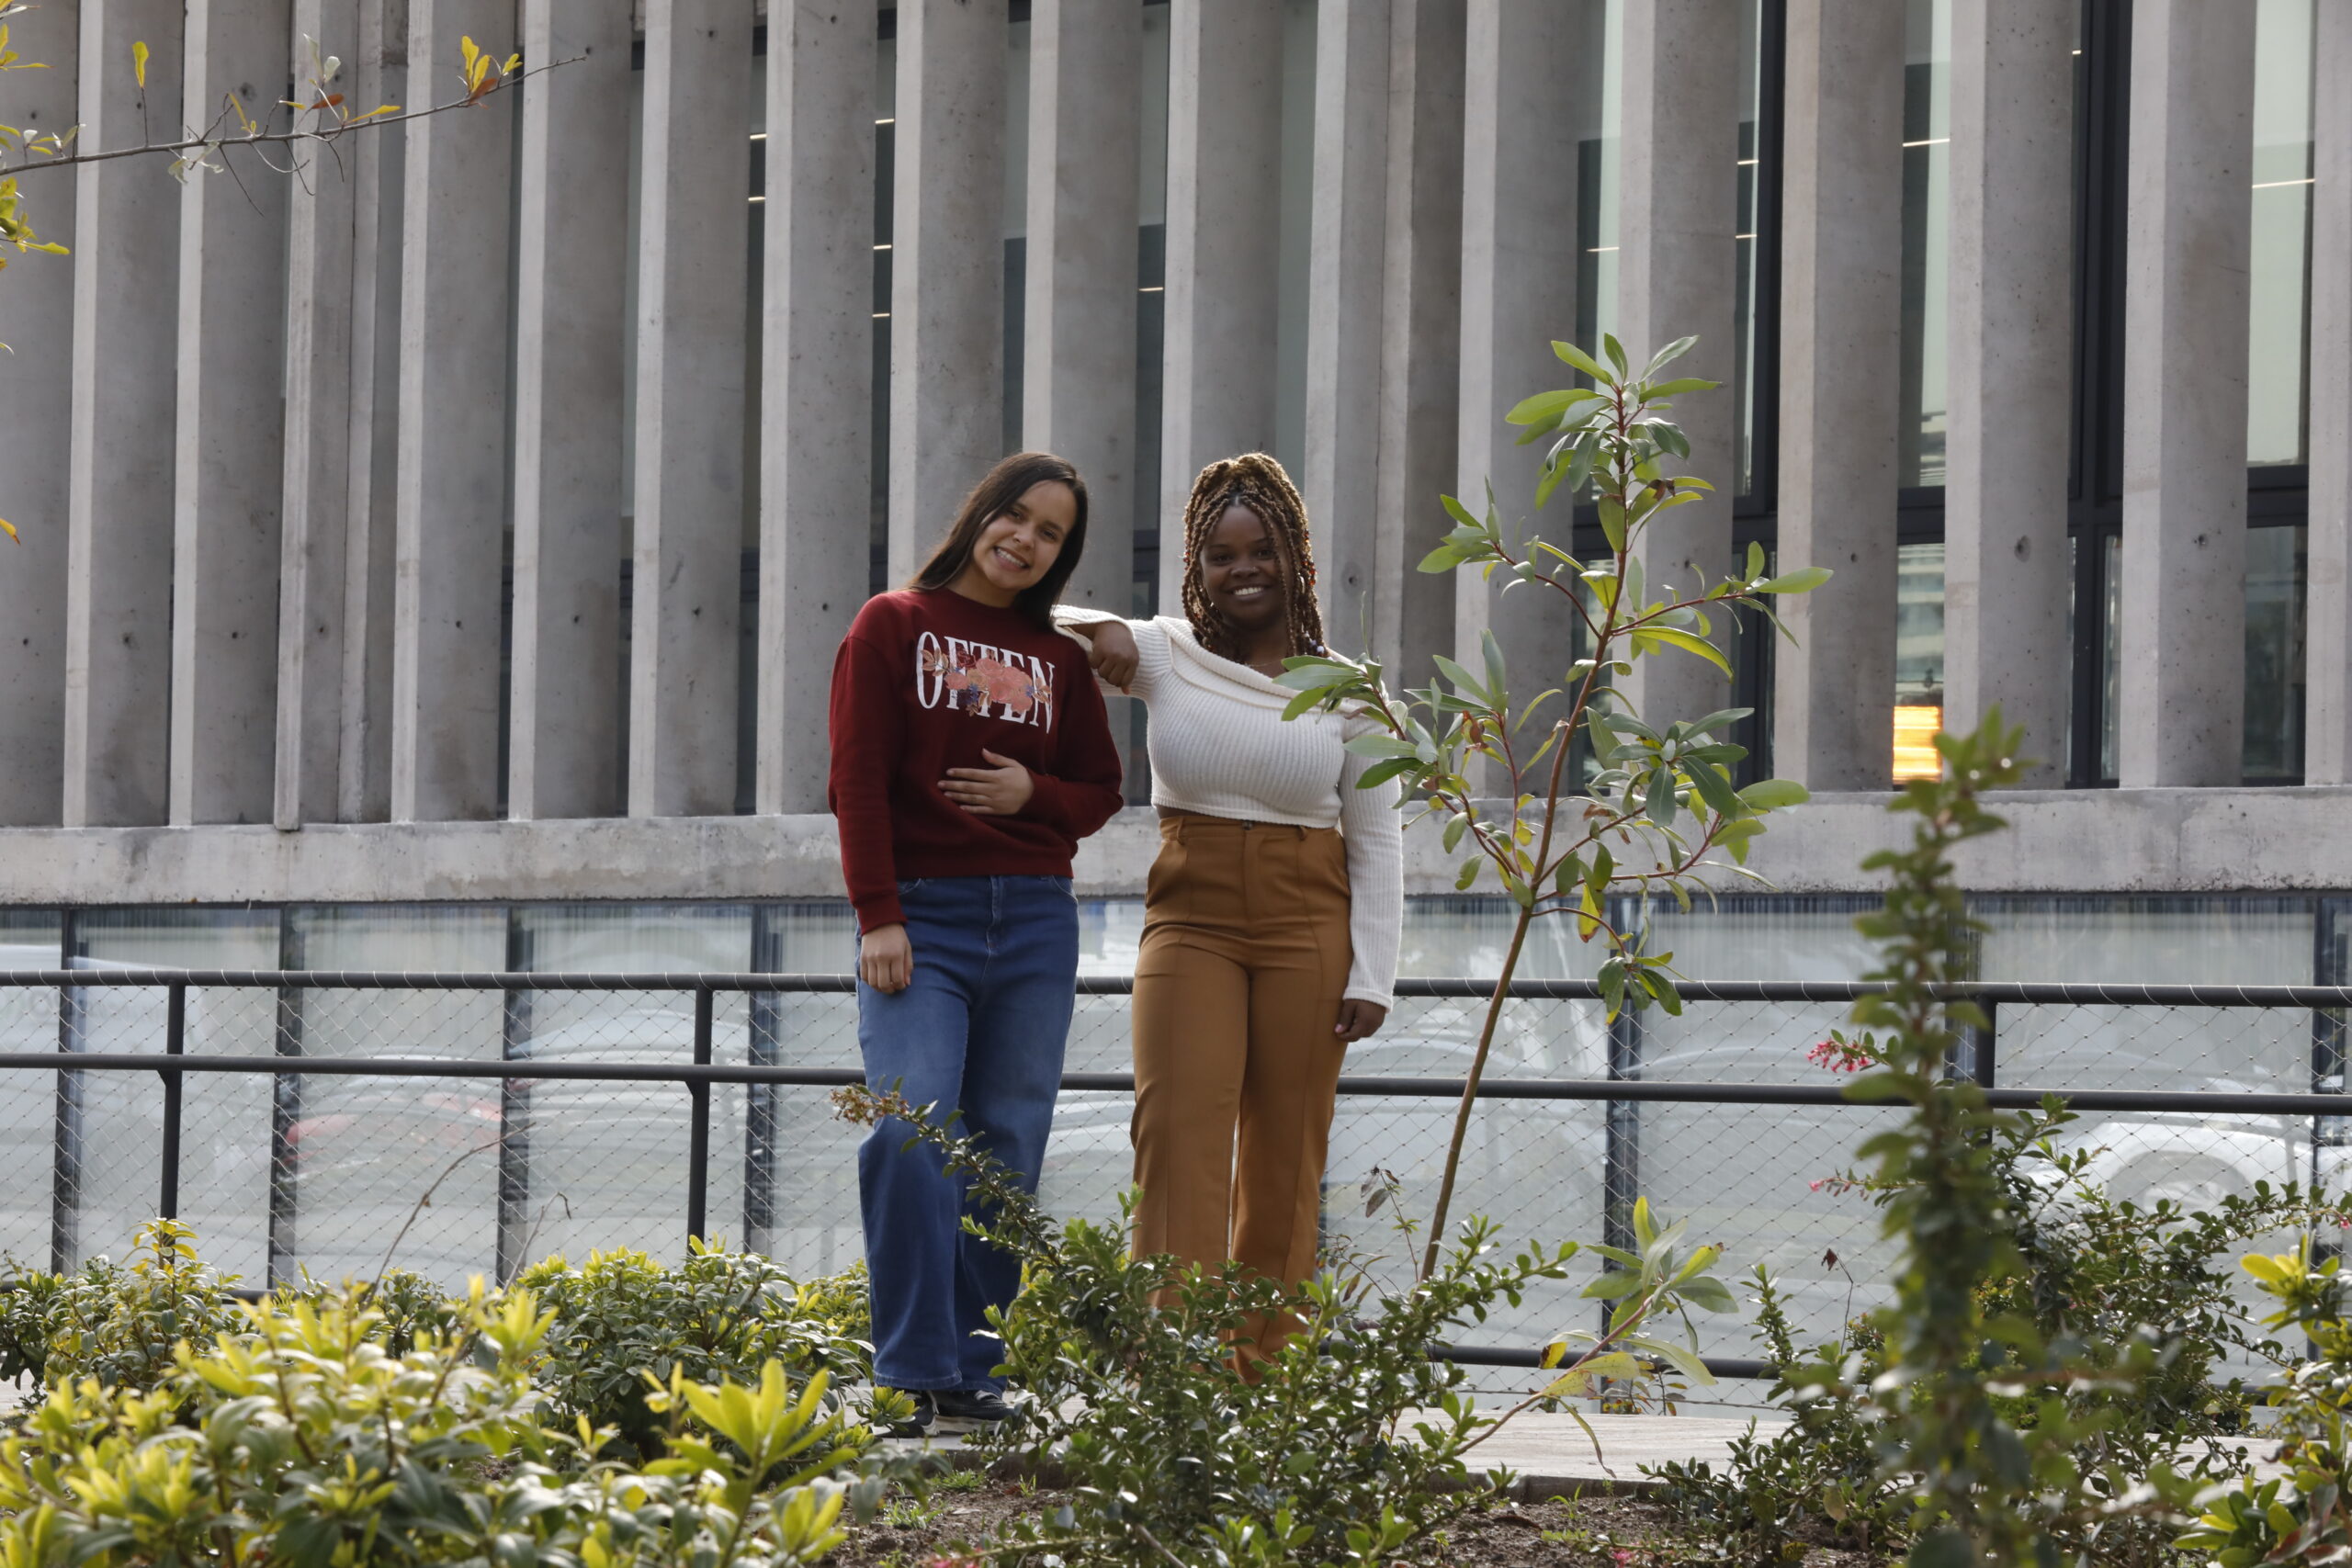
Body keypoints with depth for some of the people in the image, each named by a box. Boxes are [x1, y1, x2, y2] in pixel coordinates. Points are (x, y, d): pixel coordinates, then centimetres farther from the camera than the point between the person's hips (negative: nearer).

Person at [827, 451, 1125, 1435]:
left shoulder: (1059, 660, 16)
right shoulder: (893, 626, 6)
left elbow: (1101, 791, 18)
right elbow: (859, 779, -1)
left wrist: (1033, 793, -4)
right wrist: (877, 916, -11)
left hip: (1035, 919, 4)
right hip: (922, 914, -4)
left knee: (1008, 1147, 1)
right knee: (912, 1132, -16)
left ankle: (975, 1373, 6)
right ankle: (913, 1375, -15)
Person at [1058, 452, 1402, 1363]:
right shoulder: (1165, 656, 4)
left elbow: (1378, 843, 7)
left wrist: (1372, 975, 0)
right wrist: (1099, 630, -12)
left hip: (1306, 928, 1)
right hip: (1191, 920, -1)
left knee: (1286, 1159, 1)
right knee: (1179, 1137, -14)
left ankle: (1265, 1374, 7)